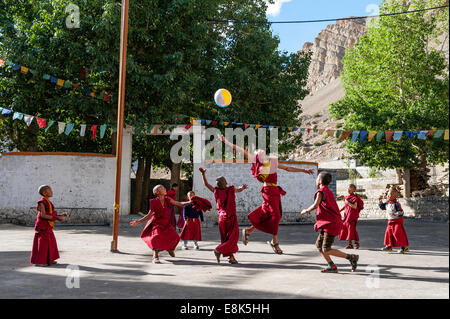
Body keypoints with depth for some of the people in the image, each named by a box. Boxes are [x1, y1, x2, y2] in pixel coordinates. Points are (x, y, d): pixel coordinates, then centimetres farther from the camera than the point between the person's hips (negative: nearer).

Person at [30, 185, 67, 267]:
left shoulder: (48, 202, 12)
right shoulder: (42, 202, -16)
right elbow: (43, 215, -24)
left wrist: (60, 215, 5)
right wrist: (56, 218, -26)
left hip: (48, 226, 9)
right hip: (42, 226, -9)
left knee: (50, 242, 13)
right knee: (42, 243, -3)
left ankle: (48, 260, 24)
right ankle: (38, 261, 6)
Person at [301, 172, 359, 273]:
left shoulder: (321, 192, -11)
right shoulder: (329, 191, 19)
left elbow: (315, 205, -25)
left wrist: (306, 211, -7)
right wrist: (318, 222, 21)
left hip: (331, 224, -10)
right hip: (329, 224, 10)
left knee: (326, 250, -10)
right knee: (318, 244, 11)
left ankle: (351, 257, -6)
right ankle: (332, 266, 10)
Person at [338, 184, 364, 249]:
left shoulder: (355, 197, -10)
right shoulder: (346, 197, 13)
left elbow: (355, 207, -19)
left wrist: (348, 202, -19)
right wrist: (340, 210, 14)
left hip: (353, 215, -8)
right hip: (347, 214, 8)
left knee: (352, 229, -10)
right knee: (345, 228, 5)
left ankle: (357, 243, 4)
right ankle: (350, 244, 13)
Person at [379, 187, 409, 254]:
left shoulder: (396, 204, -18)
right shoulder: (387, 204, 7)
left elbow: (401, 212, -20)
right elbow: (382, 206, 24)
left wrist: (395, 214, -33)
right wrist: (380, 201, 12)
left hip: (397, 221, -8)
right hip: (390, 221, 8)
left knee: (398, 233, -11)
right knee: (388, 233, 8)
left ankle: (404, 247, -5)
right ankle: (389, 246, 18)